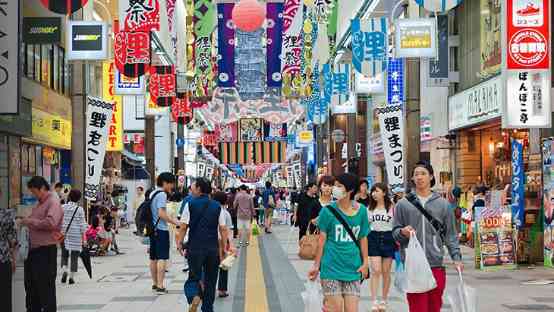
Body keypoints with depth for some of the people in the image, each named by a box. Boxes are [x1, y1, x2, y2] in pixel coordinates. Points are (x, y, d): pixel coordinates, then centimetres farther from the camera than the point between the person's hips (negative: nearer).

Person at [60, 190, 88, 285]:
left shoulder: (63, 207, 0)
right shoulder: (80, 209, -6)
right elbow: (82, 224, -5)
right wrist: (83, 238, 1)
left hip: (64, 235, 2)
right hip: (76, 235, -2)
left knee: (64, 254, 14)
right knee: (74, 256, 6)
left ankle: (64, 270, -9)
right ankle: (71, 277, 5)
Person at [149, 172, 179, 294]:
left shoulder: (152, 193, 14)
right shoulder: (162, 194, -13)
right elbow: (161, 213, -20)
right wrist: (175, 222, -18)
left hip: (153, 229, 9)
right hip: (161, 229, -9)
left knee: (153, 258, 13)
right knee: (162, 258, -8)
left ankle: (155, 284, 21)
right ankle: (160, 286, -13)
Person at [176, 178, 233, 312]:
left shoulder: (190, 204, -4)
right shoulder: (217, 206, 3)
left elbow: (183, 227, -8)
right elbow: (223, 229, 2)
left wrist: (180, 243, 1)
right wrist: (225, 246, 9)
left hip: (195, 247, -2)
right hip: (213, 248, 2)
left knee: (194, 276, 7)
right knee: (210, 280, 13)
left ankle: (195, 295, -22)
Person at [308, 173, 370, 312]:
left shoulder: (361, 211, 2)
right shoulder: (328, 211, -5)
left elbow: (363, 238, 10)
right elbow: (322, 239, -1)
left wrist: (365, 262, 6)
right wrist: (316, 265, 1)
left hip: (353, 269, 2)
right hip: (332, 268, -2)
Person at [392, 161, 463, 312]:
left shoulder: (442, 204, 9)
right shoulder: (403, 204, 5)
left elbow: (450, 235, 11)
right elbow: (395, 232, 8)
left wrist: (456, 257, 2)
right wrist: (402, 232, -14)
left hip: (436, 265, 2)